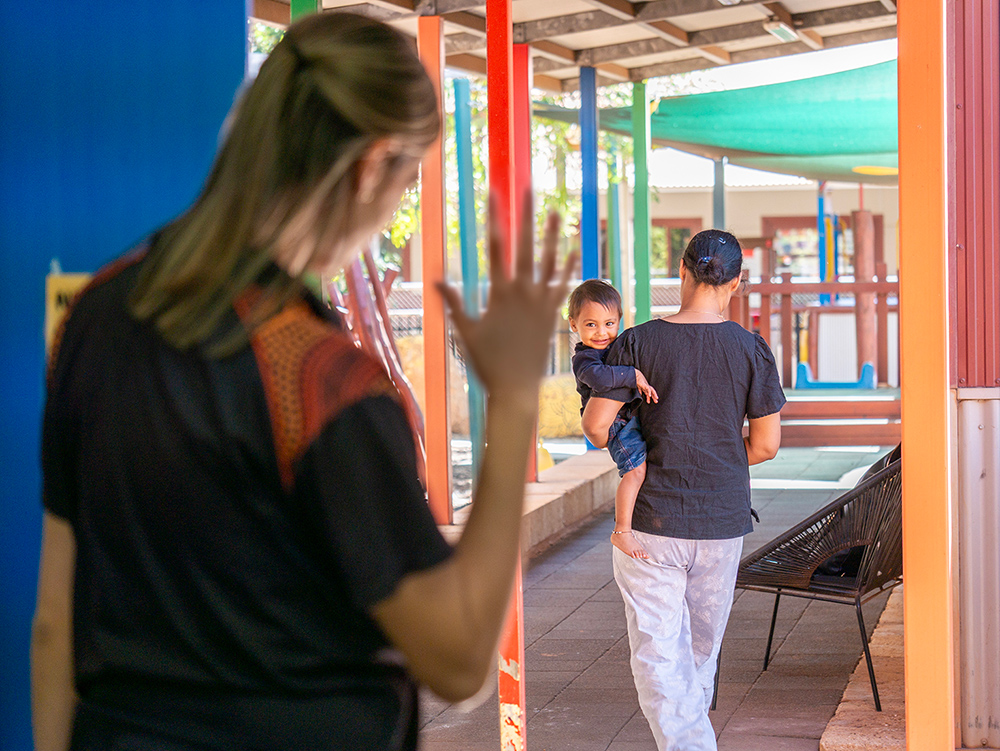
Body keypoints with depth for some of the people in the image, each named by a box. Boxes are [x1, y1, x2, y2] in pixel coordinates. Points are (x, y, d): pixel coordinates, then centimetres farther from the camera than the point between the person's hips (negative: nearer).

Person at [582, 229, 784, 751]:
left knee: (658, 655, 0)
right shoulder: (749, 349, -4)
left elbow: (595, 424, -7)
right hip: (722, 522, 2)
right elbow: (766, 443, -1)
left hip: (652, 521, -2)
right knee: (701, 648, 21)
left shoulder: (638, 343, -7)